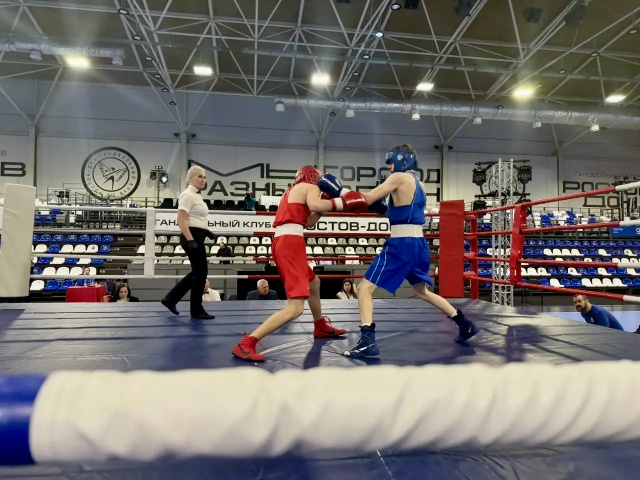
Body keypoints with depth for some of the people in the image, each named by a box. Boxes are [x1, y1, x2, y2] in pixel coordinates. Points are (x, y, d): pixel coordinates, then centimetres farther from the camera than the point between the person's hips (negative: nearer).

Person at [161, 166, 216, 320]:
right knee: (201, 272, -4)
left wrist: (206, 231, 18)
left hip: (198, 237, 10)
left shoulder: (197, 195, 18)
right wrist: (190, 240, -28)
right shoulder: (188, 195, -11)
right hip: (193, 237, -10)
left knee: (197, 272, 14)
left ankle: (170, 299, 22)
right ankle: (196, 310, 7)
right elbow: (181, 220, -20)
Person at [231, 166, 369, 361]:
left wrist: (327, 202, 27)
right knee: (295, 308, -16)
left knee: (314, 283, 32)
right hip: (290, 243, -10)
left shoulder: (292, 191, 29)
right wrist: (341, 202, -7)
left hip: (282, 242, 10)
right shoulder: (310, 187, 6)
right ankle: (246, 344, -20)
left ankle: (321, 327, 49)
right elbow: (314, 205, -18)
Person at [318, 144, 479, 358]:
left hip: (401, 244, -9)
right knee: (422, 291, 27)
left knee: (365, 289, -5)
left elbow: (368, 198, -12)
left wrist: (339, 191, -5)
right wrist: (383, 208, 14)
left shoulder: (399, 177, -7)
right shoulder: (419, 184, 18)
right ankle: (465, 325, 33)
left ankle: (367, 341, -14)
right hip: (418, 242, 9)